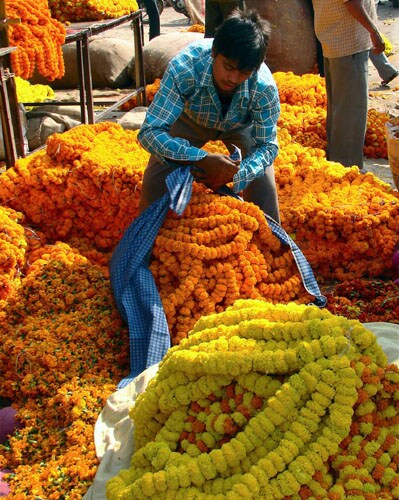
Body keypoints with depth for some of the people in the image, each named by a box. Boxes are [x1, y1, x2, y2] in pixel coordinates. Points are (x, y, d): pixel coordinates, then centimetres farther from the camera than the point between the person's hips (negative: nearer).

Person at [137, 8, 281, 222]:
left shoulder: (264, 87, -37)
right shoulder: (183, 68, -42)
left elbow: (267, 146, -24)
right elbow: (150, 131, -40)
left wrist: (233, 175, -43)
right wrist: (203, 160, -52)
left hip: (241, 125, 1)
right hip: (190, 119, 0)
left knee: (263, 186, -13)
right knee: (155, 182, -10)